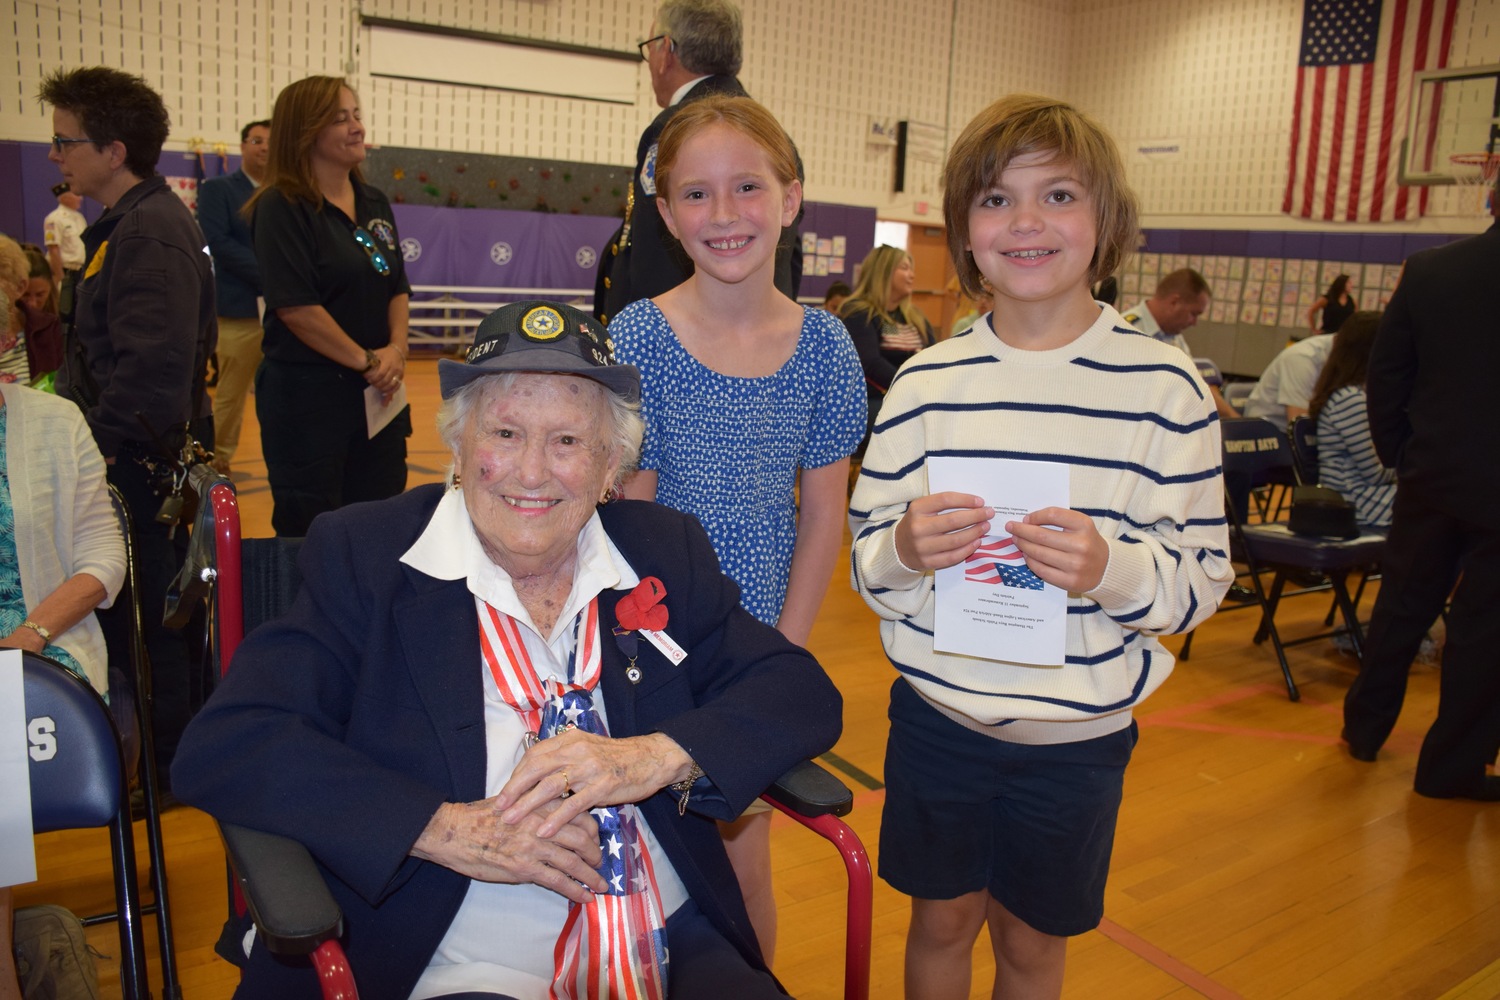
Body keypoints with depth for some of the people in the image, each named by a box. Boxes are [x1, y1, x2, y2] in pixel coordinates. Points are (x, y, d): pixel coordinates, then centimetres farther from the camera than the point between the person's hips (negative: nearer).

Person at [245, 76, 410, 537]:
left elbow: (398, 287, 13)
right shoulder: (282, 207, -10)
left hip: (378, 392, 7)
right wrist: (366, 360, -14)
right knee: (310, 533, 3)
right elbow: (295, 306, -17)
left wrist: (396, 350, -4)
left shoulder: (375, 204, 11)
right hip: (307, 394, -6)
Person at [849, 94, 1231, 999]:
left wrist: (1112, 568, -27)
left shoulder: (1166, 388, -9)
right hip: (938, 711, 1)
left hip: (1080, 731, -1)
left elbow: (1204, 576, -7)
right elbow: (870, 564, 1)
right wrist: (905, 549, -21)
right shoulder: (928, 382, -3)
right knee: (943, 918, 19)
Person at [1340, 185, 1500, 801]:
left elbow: (1384, 374, 1)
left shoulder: (1428, 269, -3)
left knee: (1403, 605, 17)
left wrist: (1399, 454, 10)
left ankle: (1364, 727, 29)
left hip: (1430, 476, 4)